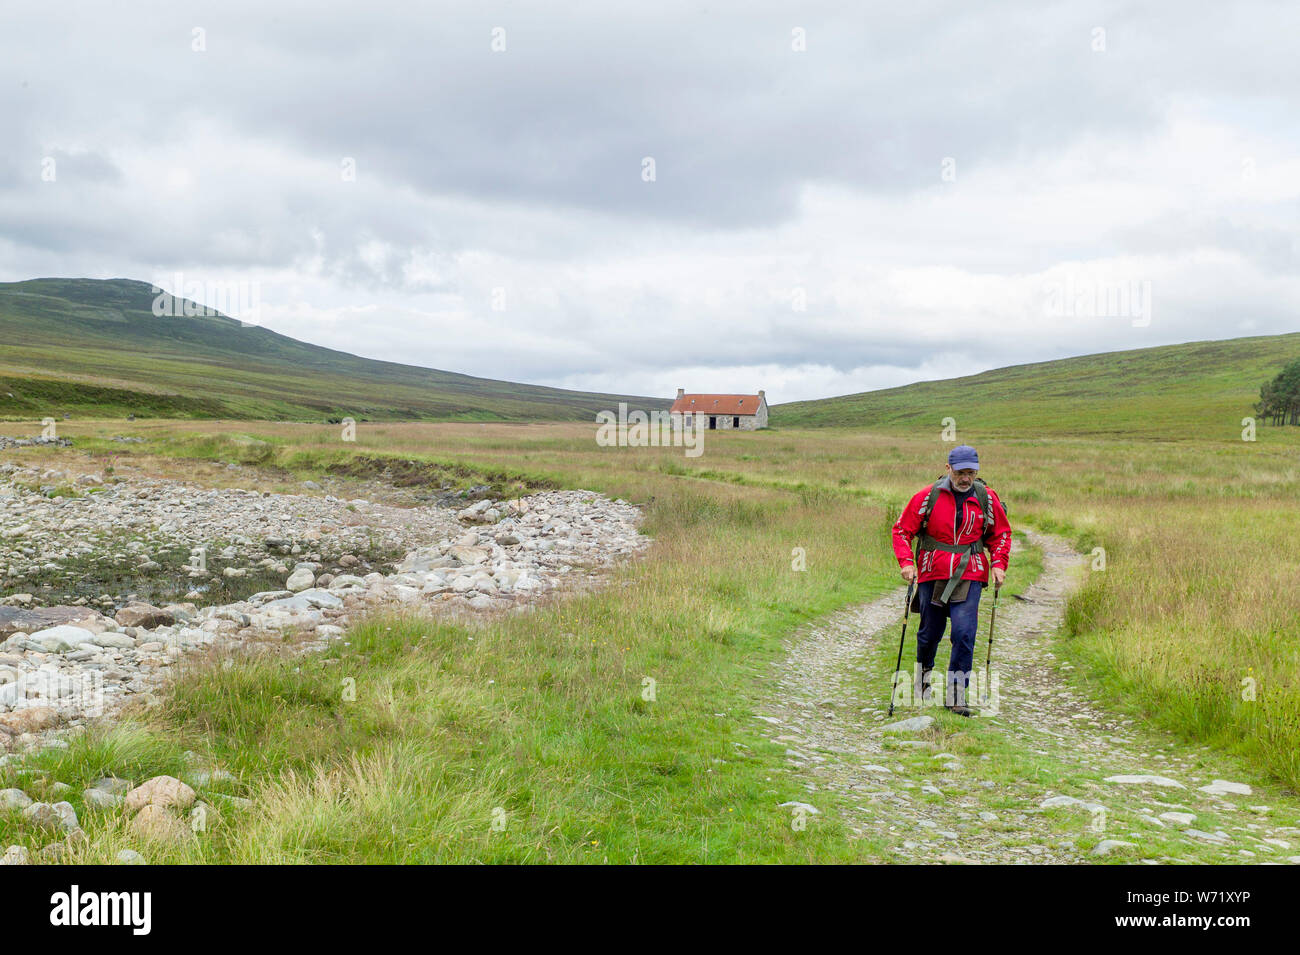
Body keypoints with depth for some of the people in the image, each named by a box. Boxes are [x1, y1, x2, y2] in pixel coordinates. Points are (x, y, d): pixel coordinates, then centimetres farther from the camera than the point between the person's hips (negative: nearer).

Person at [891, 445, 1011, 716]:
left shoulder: (987, 498, 2)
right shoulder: (927, 496, -5)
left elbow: (1001, 533, 14)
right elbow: (902, 529, 0)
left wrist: (998, 564, 0)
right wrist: (906, 562, -13)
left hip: (969, 575, 0)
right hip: (932, 574, 0)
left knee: (964, 632, -13)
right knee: (930, 632, 11)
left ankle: (955, 696, -6)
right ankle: (923, 678, 39)